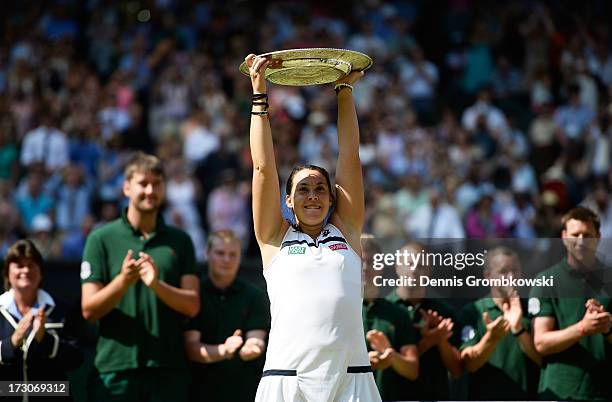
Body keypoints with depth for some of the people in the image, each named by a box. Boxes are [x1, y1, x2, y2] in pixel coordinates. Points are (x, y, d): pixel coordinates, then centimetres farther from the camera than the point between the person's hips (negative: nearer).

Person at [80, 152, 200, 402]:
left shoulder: (179, 241, 12)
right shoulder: (101, 239, 5)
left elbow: (192, 305, 3)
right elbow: (89, 309, -2)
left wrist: (157, 284, -16)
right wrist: (123, 280, -19)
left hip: (168, 369, 2)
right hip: (115, 368, -2)